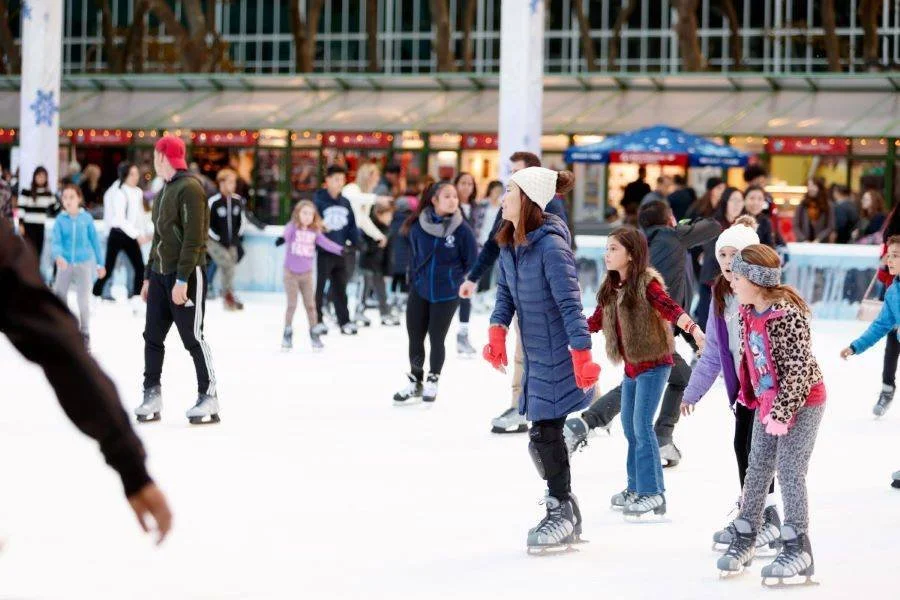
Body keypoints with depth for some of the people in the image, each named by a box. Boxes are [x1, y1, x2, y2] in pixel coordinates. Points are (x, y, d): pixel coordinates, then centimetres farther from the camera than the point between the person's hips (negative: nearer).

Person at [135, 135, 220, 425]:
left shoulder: (190, 188, -13)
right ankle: (152, 396, 10)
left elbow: (193, 238, -19)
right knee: (153, 336, 6)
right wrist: (149, 276, 19)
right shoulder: (165, 191, 17)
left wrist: (182, 279, -23)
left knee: (192, 337, -5)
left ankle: (209, 398, 1)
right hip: (160, 274, 9)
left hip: (187, 274, -9)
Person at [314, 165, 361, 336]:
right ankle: (317, 321, 8)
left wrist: (355, 242, 1)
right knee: (319, 287, 0)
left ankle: (344, 321, 16)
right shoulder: (319, 200, -8)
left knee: (340, 288, 11)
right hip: (323, 251, -6)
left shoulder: (345, 203, 11)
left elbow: (351, 224, 13)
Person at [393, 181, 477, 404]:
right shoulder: (419, 226, -7)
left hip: (446, 295, -2)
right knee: (415, 337, 9)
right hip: (419, 291, 2)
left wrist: (453, 279, -1)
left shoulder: (462, 229, -13)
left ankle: (432, 382, 27)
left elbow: (471, 262, -4)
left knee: (436, 339, 7)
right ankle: (415, 382, 29)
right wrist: (415, 278, 7)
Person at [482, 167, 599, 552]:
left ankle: (561, 513, 12)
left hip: (557, 355, -8)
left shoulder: (550, 245, -21)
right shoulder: (509, 243, 5)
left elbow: (570, 303, -23)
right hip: (534, 354, 8)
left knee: (546, 433, -2)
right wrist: (497, 331, -2)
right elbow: (505, 292, 13)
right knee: (542, 436, 13)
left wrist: (582, 354, -26)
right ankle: (564, 510, 27)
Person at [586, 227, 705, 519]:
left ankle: (652, 492, -5)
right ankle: (636, 487, 25)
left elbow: (670, 308, -29)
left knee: (642, 426, -10)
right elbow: (596, 320, 17)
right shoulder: (611, 288, 7)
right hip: (631, 366, 8)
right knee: (629, 427, 13)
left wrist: (693, 329, -45)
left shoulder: (647, 282, -15)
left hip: (653, 363, -8)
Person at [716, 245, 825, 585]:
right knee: (757, 469, 12)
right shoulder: (748, 312, 0)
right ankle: (744, 540, 21)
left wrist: (782, 412, -25)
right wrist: (750, 394, 16)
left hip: (801, 402, -8)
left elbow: (798, 369, -25)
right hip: (767, 401, 8)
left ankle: (798, 550, 3)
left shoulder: (788, 315, -26)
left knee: (789, 473, -6)